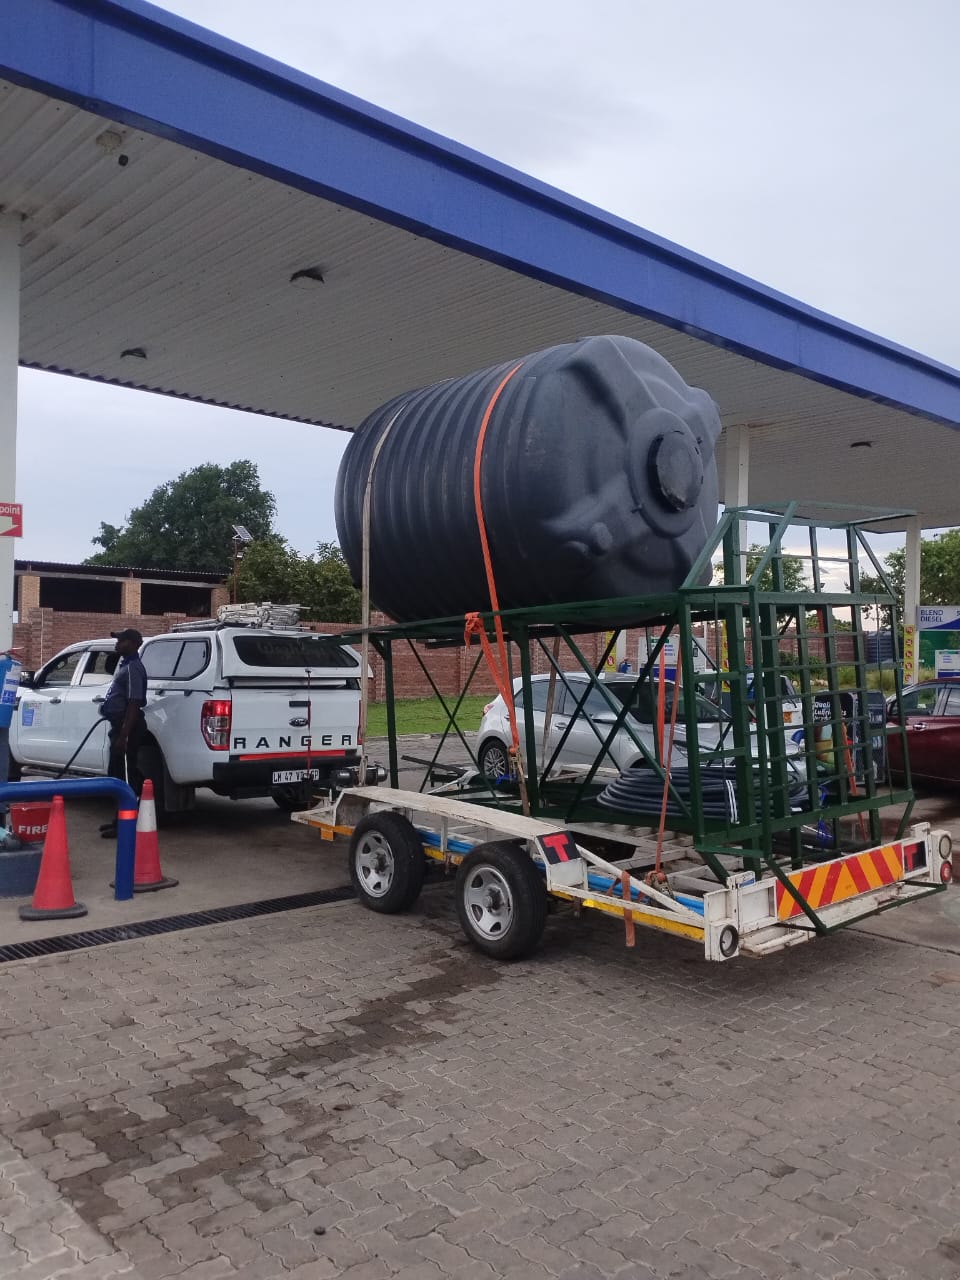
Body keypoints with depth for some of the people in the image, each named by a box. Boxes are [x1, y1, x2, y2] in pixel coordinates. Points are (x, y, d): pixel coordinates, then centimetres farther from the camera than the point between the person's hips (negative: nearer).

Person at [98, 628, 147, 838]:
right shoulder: (125, 663, 15)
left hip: (129, 725, -11)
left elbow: (134, 704, -23)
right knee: (116, 772, 16)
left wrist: (123, 736, -25)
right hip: (120, 723, 11)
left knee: (124, 773, -7)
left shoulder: (133, 668, -17)